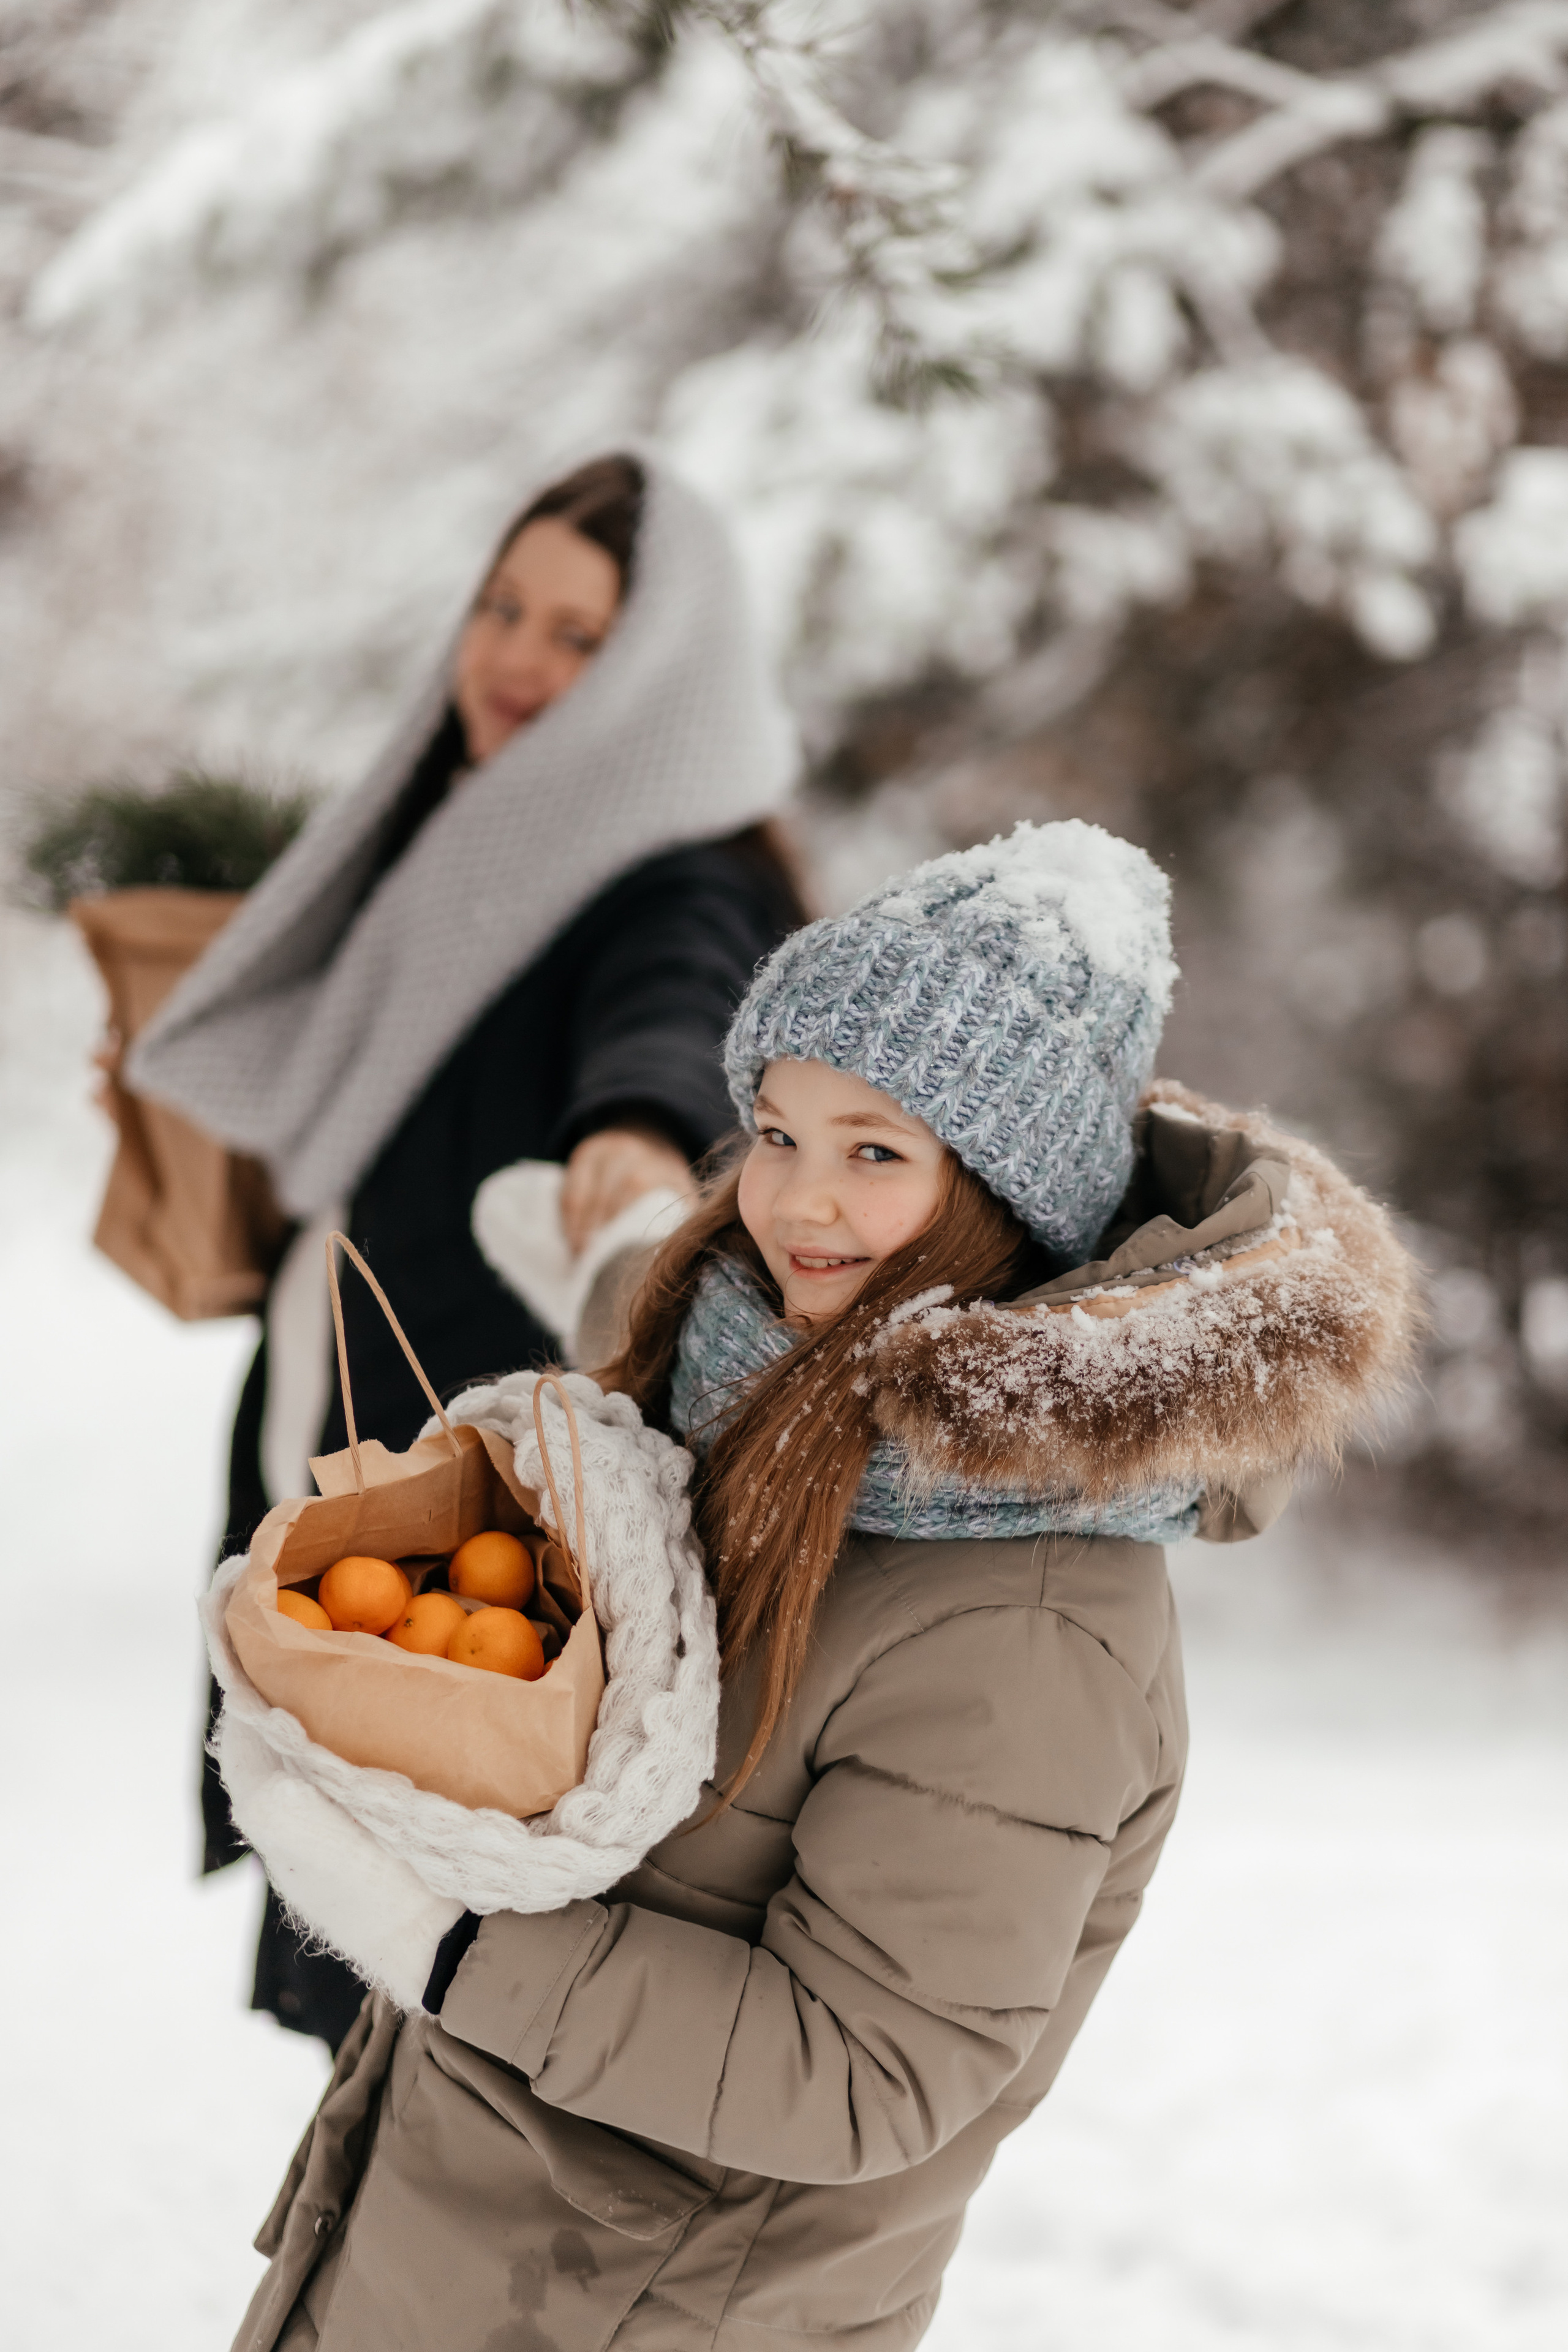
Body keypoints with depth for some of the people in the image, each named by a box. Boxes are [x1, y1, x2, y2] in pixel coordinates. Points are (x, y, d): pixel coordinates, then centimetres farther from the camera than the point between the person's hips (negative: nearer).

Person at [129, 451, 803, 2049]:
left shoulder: (682, 893, -18)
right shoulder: (453, 837, 10)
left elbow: (674, 1025, -44)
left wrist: (641, 1130, -64)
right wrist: (193, 1081, 24)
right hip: (334, 1446, 9)